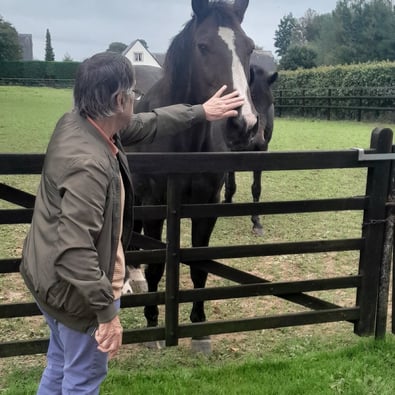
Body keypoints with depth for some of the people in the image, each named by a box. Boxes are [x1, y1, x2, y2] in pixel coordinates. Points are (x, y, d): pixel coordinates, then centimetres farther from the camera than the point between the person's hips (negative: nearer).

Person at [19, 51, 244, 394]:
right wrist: (107, 311, -28)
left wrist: (200, 112, 18)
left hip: (53, 276, 10)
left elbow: (146, 124, 10)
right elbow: (75, 250, -35)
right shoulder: (89, 164, -34)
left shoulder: (76, 123, -4)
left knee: (62, 363, 29)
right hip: (74, 289, -9)